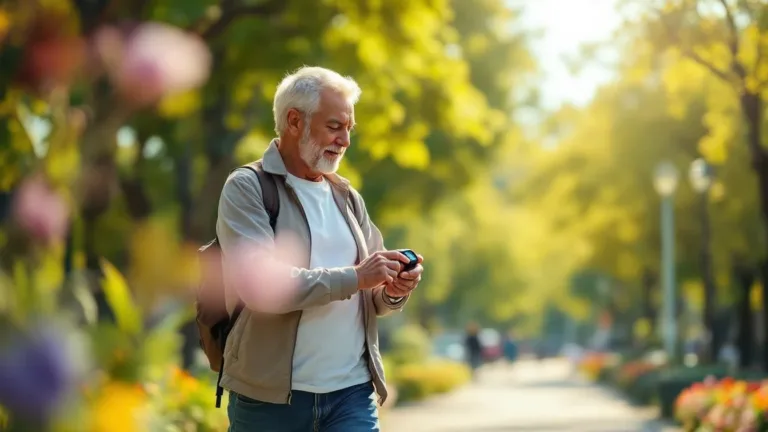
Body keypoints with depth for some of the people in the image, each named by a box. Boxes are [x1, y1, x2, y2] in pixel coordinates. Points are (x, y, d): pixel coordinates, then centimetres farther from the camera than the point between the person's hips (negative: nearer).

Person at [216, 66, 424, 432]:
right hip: (269, 397, -4)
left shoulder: (348, 196, 12)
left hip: (353, 392, 4)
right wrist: (354, 277, -17)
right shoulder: (246, 189, -4)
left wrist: (393, 291, -7)